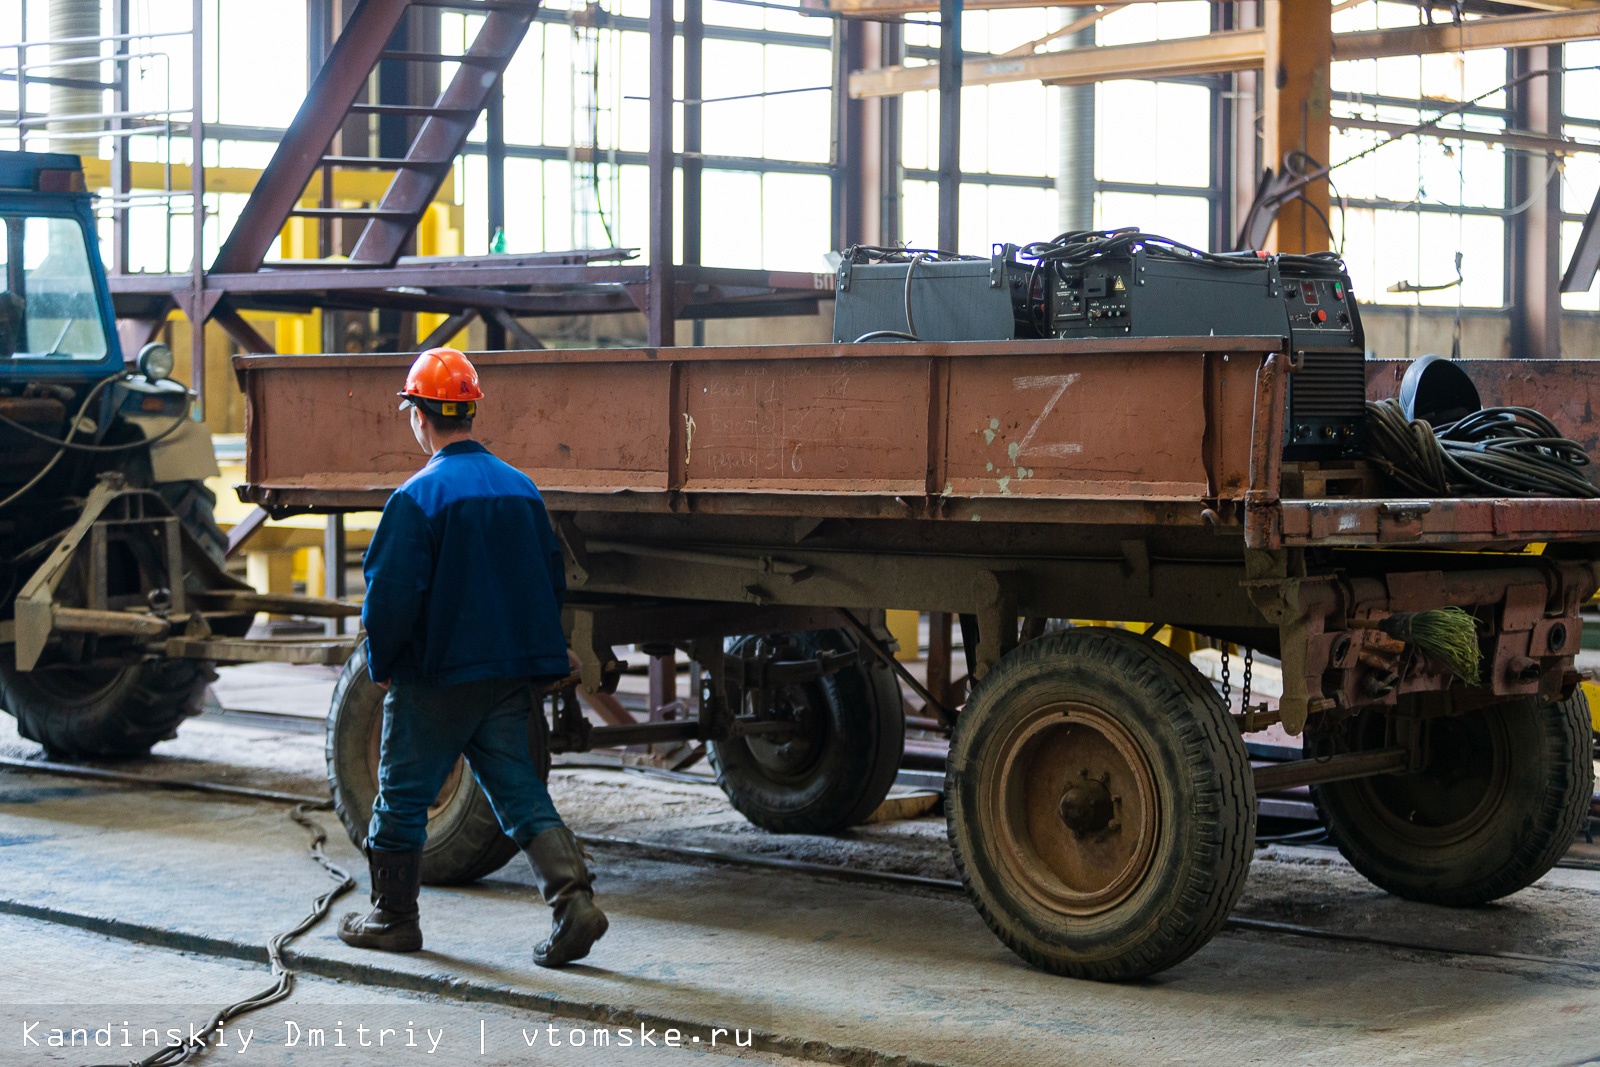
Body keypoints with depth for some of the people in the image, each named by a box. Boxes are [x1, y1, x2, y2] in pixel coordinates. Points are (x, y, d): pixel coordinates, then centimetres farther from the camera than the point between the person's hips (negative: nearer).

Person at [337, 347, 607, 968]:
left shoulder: (418, 496, -14)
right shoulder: (520, 487, 6)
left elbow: (390, 595, -16)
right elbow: (552, 581, 13)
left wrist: (381, 666, -1)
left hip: (435, 678, -5)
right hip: (509, 678, 6)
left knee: (404, 795, 10)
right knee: (518, 790, 7)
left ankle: (393, 919, 21)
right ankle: (574, 899, -10)